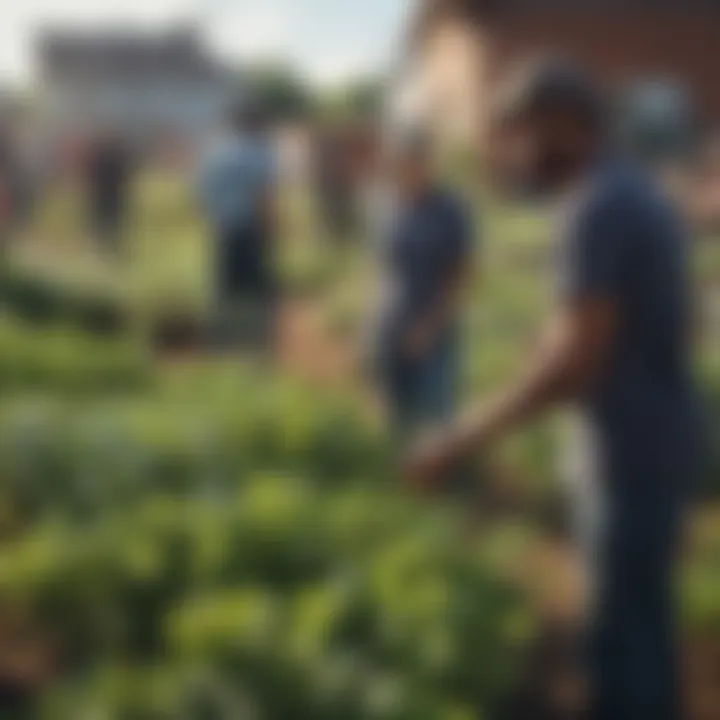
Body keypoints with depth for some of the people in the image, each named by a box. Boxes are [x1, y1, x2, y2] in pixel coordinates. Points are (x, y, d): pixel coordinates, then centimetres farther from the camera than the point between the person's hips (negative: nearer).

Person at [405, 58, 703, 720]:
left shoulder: (599, 208, -21)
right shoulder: (640, 195, 9)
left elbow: (577, 360, -26)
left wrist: (461, 440, -21)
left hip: (635, 452, -10)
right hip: (651, 440, 10)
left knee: (626, 633, 3)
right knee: (637, 619, 21)